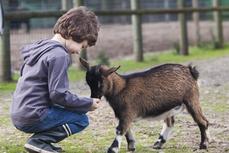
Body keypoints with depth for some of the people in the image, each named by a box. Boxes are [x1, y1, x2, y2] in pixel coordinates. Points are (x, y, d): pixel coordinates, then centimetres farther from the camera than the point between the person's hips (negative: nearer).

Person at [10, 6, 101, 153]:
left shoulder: (41, 47, 13)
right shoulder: (59, 55, -16)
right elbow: (58, 94, -19)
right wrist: (88, 103, -7)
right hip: (33, 117, -9)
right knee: (81, 120, 0)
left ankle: (40, 140, 9)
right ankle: (39, 141, -9)